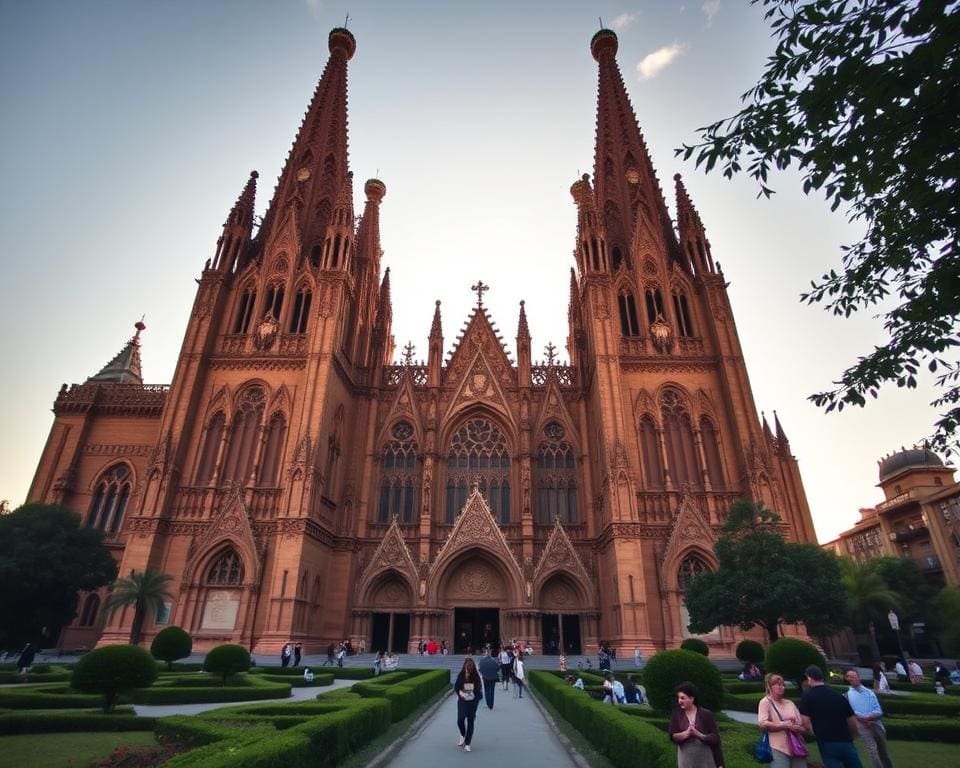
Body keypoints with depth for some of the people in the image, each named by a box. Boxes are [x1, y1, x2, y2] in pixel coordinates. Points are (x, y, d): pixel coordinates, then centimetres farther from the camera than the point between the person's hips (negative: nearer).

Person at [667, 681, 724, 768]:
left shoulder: (706, 714, -7)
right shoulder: (677, 714, -3)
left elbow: (715, 737, -6)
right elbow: (673, 736, -8)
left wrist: (699, 735, -22)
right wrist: (687, 733, -25)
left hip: (705, 760, -1)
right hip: (686, 760, 1)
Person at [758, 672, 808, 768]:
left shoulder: (789, 703, 15)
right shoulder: (765, 702, -1)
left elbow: (804, 728, 14)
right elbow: (762, 724, -14)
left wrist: (794, 727, -9)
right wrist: (785, 725, -10)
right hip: (779, 749, -5)